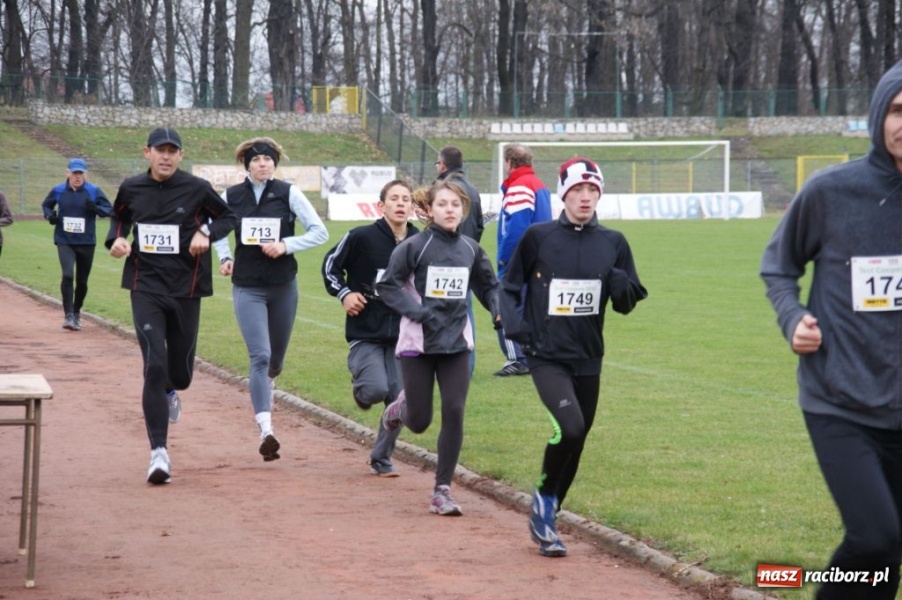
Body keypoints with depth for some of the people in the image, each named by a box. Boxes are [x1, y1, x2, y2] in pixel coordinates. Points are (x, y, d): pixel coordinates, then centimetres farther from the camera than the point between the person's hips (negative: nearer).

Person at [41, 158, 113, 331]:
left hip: (87, 243, 1)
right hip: (64, 241, -1)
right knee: (68, 275, -18)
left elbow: (109, 209, -2)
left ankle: (76, 314, 31)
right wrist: (49, 215, -6)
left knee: (82, 281, 10)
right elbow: (46, 205, 16)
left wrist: (95, 209, -22)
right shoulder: (58, 191, 0)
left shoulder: (94, 191, -3)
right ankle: (68, 316, -14)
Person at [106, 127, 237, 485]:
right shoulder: (132, 189, 2)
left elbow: (227, 217, 9)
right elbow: (119, 216, 21)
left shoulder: (196, 189, -3)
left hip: (186, 289, 0)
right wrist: (116, 239, 0)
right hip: (146, 289, 0)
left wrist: (206, 233, -11)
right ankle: (159, 453, -12)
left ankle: (168, 392, 50)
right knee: (154, 366, -14)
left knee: (181, 374, 9)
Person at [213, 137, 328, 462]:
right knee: (260, 356, -16)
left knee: (275, 358, 15)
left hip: (283, 286, 1)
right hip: (247, 287, -1)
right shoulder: (231, 196, 1)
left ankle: (265, 386, 52)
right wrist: (225, 258, 5)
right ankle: (265, 431, -20)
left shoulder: (289, 193, -3)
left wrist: (286, 245, -17)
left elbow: (320, 232, -4)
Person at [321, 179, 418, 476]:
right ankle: (361, 386, 17)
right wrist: (343, 294, -8)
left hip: (402, 336, 3)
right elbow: (331, 264, 5)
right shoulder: (362, 237, -9)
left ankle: (382, 459, 19)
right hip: (365, 334, -3)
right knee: (377, 389, -21)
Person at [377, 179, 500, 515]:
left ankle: (442, 491, 3)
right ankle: (401, 407, 40)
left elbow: (488, 286, 17)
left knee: (454, 413, -7)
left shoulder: (470, 249, 4)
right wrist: (418, 312, -19)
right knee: (419, 422, 2)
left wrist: (498, 310, -2)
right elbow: (387, 286, -8)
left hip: (456, 344, 3)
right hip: (417, 343, -3)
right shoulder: (414, 246, -9)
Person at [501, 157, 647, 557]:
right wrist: (514, 326, -7)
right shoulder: (539, 237, -2)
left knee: (575, 443, 10)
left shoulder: (613, 243, 5)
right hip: (546, 356, -4)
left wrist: (620, 284, -13)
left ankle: (545, 521, 27)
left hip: (588, 360, 4)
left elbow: (627, 304, 9)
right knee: (570, 427, -24)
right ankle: (543, 498, -1)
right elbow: (509, 287, 8)